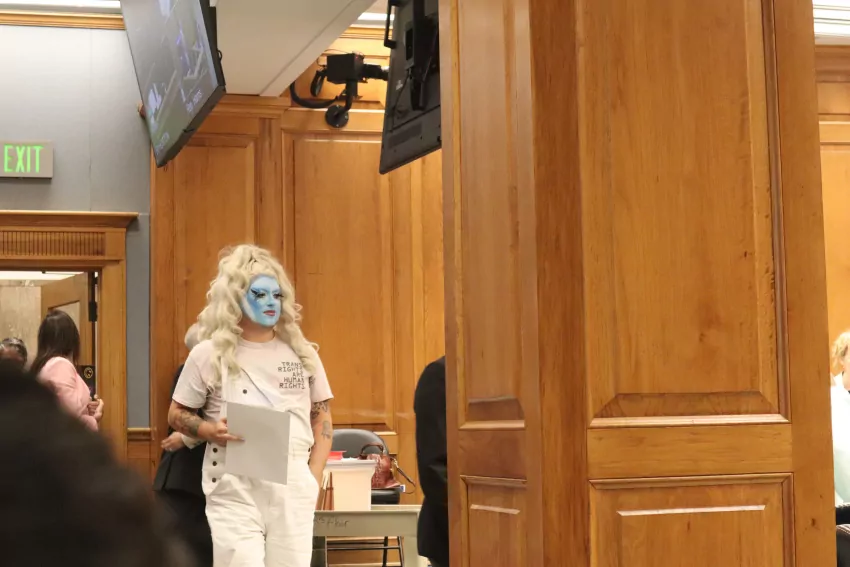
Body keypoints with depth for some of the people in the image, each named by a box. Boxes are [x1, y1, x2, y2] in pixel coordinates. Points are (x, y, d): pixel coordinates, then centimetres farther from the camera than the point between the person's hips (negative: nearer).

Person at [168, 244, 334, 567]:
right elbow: (177, 415, 8)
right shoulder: (210, 355, 0)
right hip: (235, 489, -3)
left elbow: (322, 417, 14)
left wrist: (314, 476, 3)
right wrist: (210, 430, -12)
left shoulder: (301, 353, 8)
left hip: (292, 486, 3)